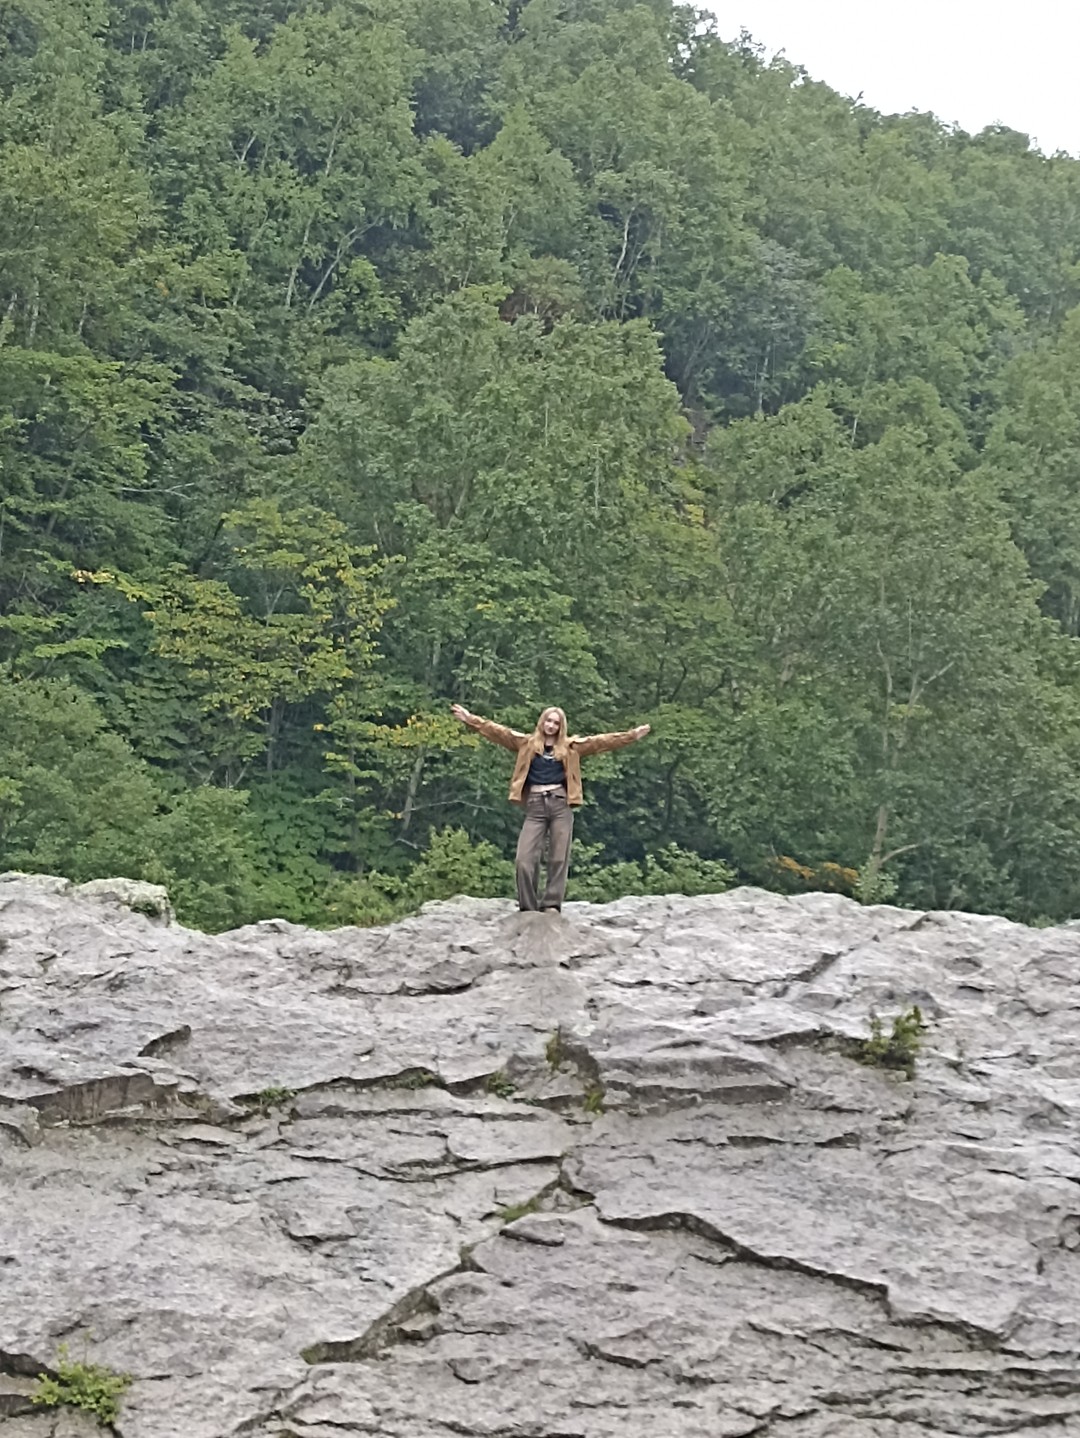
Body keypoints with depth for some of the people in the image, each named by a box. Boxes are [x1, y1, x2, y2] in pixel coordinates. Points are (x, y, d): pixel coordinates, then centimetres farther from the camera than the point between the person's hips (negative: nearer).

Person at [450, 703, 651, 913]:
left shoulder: (570, 746, 12)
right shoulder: (527, 743, 12)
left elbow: (601, 741, 11)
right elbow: (497, 731, 8)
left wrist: (632, 735, 6)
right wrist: (470, 719, 1)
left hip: (560, 805, 1)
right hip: (535, 805, 0)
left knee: (559, 858, -2)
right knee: (525, 859, -9)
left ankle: (551, 905, 3)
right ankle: (528, 908, -2)